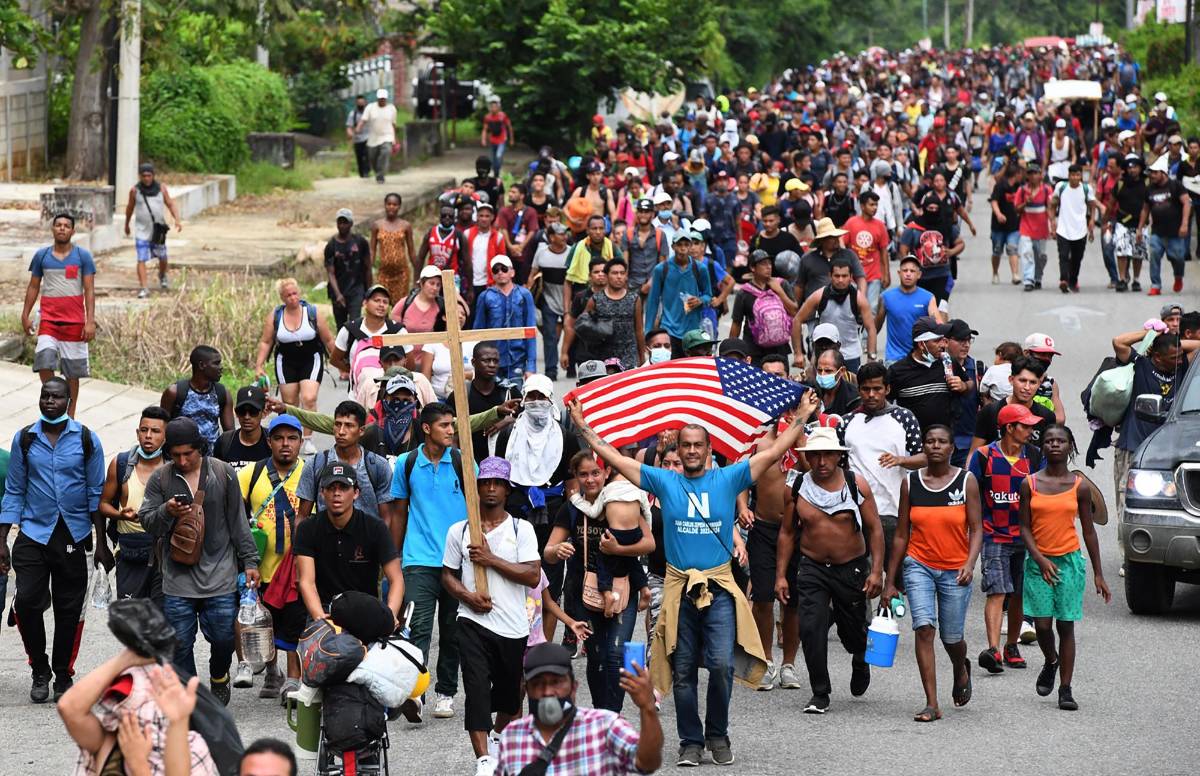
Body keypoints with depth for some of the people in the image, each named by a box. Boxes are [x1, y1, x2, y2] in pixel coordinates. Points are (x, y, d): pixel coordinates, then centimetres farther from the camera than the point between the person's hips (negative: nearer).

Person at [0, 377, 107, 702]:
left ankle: (63, 675, 18)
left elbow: (96, 492, 4)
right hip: (33, 532, 0)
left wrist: (101, 544, 1)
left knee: (69, 609, 3)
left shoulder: (86, 439, 1)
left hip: (73, 537, 0)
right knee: (26, 601, -12)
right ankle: (39, 671, 7)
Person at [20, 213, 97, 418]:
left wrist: (90, 321, -11)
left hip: (74, 322, -1)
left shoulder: (82, 256, 0)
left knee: (72, 372, 4)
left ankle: (70, 415, 14)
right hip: (48, 319, 1)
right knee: (44, 362, -17)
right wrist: (25, 315, 8)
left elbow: (89, 291, -3)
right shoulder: (41, 255, 6)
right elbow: (33, 287, 13)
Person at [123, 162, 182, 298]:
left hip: (158, 230, 2)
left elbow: (170, 204, 2)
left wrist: (177, 219, -12)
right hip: (142, 231, -2)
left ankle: (162, 276, 47)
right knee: (141, 260, -11)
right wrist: (126, 225, 20)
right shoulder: (135, 191, -4)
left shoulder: (161, 188, -1)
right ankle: (143, 288, -10)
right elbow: (130, 208, 10)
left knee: (162, 257, 17)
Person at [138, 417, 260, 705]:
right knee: (180, 643, 2)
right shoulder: (160, 478, 1)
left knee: (223, 637, 2)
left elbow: (238, 521, 7)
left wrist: (250, 561, 6)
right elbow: (147, 520, 4)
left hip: (219, 573, 0)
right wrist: (166, 512, -17)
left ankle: (219, 678, 32)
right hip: (177, 577, 0)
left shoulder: (223, 473, 1)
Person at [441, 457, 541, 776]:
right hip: (474, 622, -1)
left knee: (510, 690, 16)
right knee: (477, 687, -15)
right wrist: (467, 596, -10)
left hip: (513, 626, 1)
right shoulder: (459, 531, 5)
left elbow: (533, 576, -8)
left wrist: (491, 560, -15)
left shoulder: (521, 529, 1)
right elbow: (448, 575, 10)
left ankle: (498, 738, 43)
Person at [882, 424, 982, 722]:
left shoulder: (966, 481, -1)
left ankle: (961, 670, 44)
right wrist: (890, 582, 7)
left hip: (955, 571, 0)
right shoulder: (910, 483, 2)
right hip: (919, 566, 0)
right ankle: (932, 704, -14)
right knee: (924, 627, -17)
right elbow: (901, 535, 7)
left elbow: (976, 529, -2)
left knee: (952, 637, 5)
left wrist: (970, 564, -19)